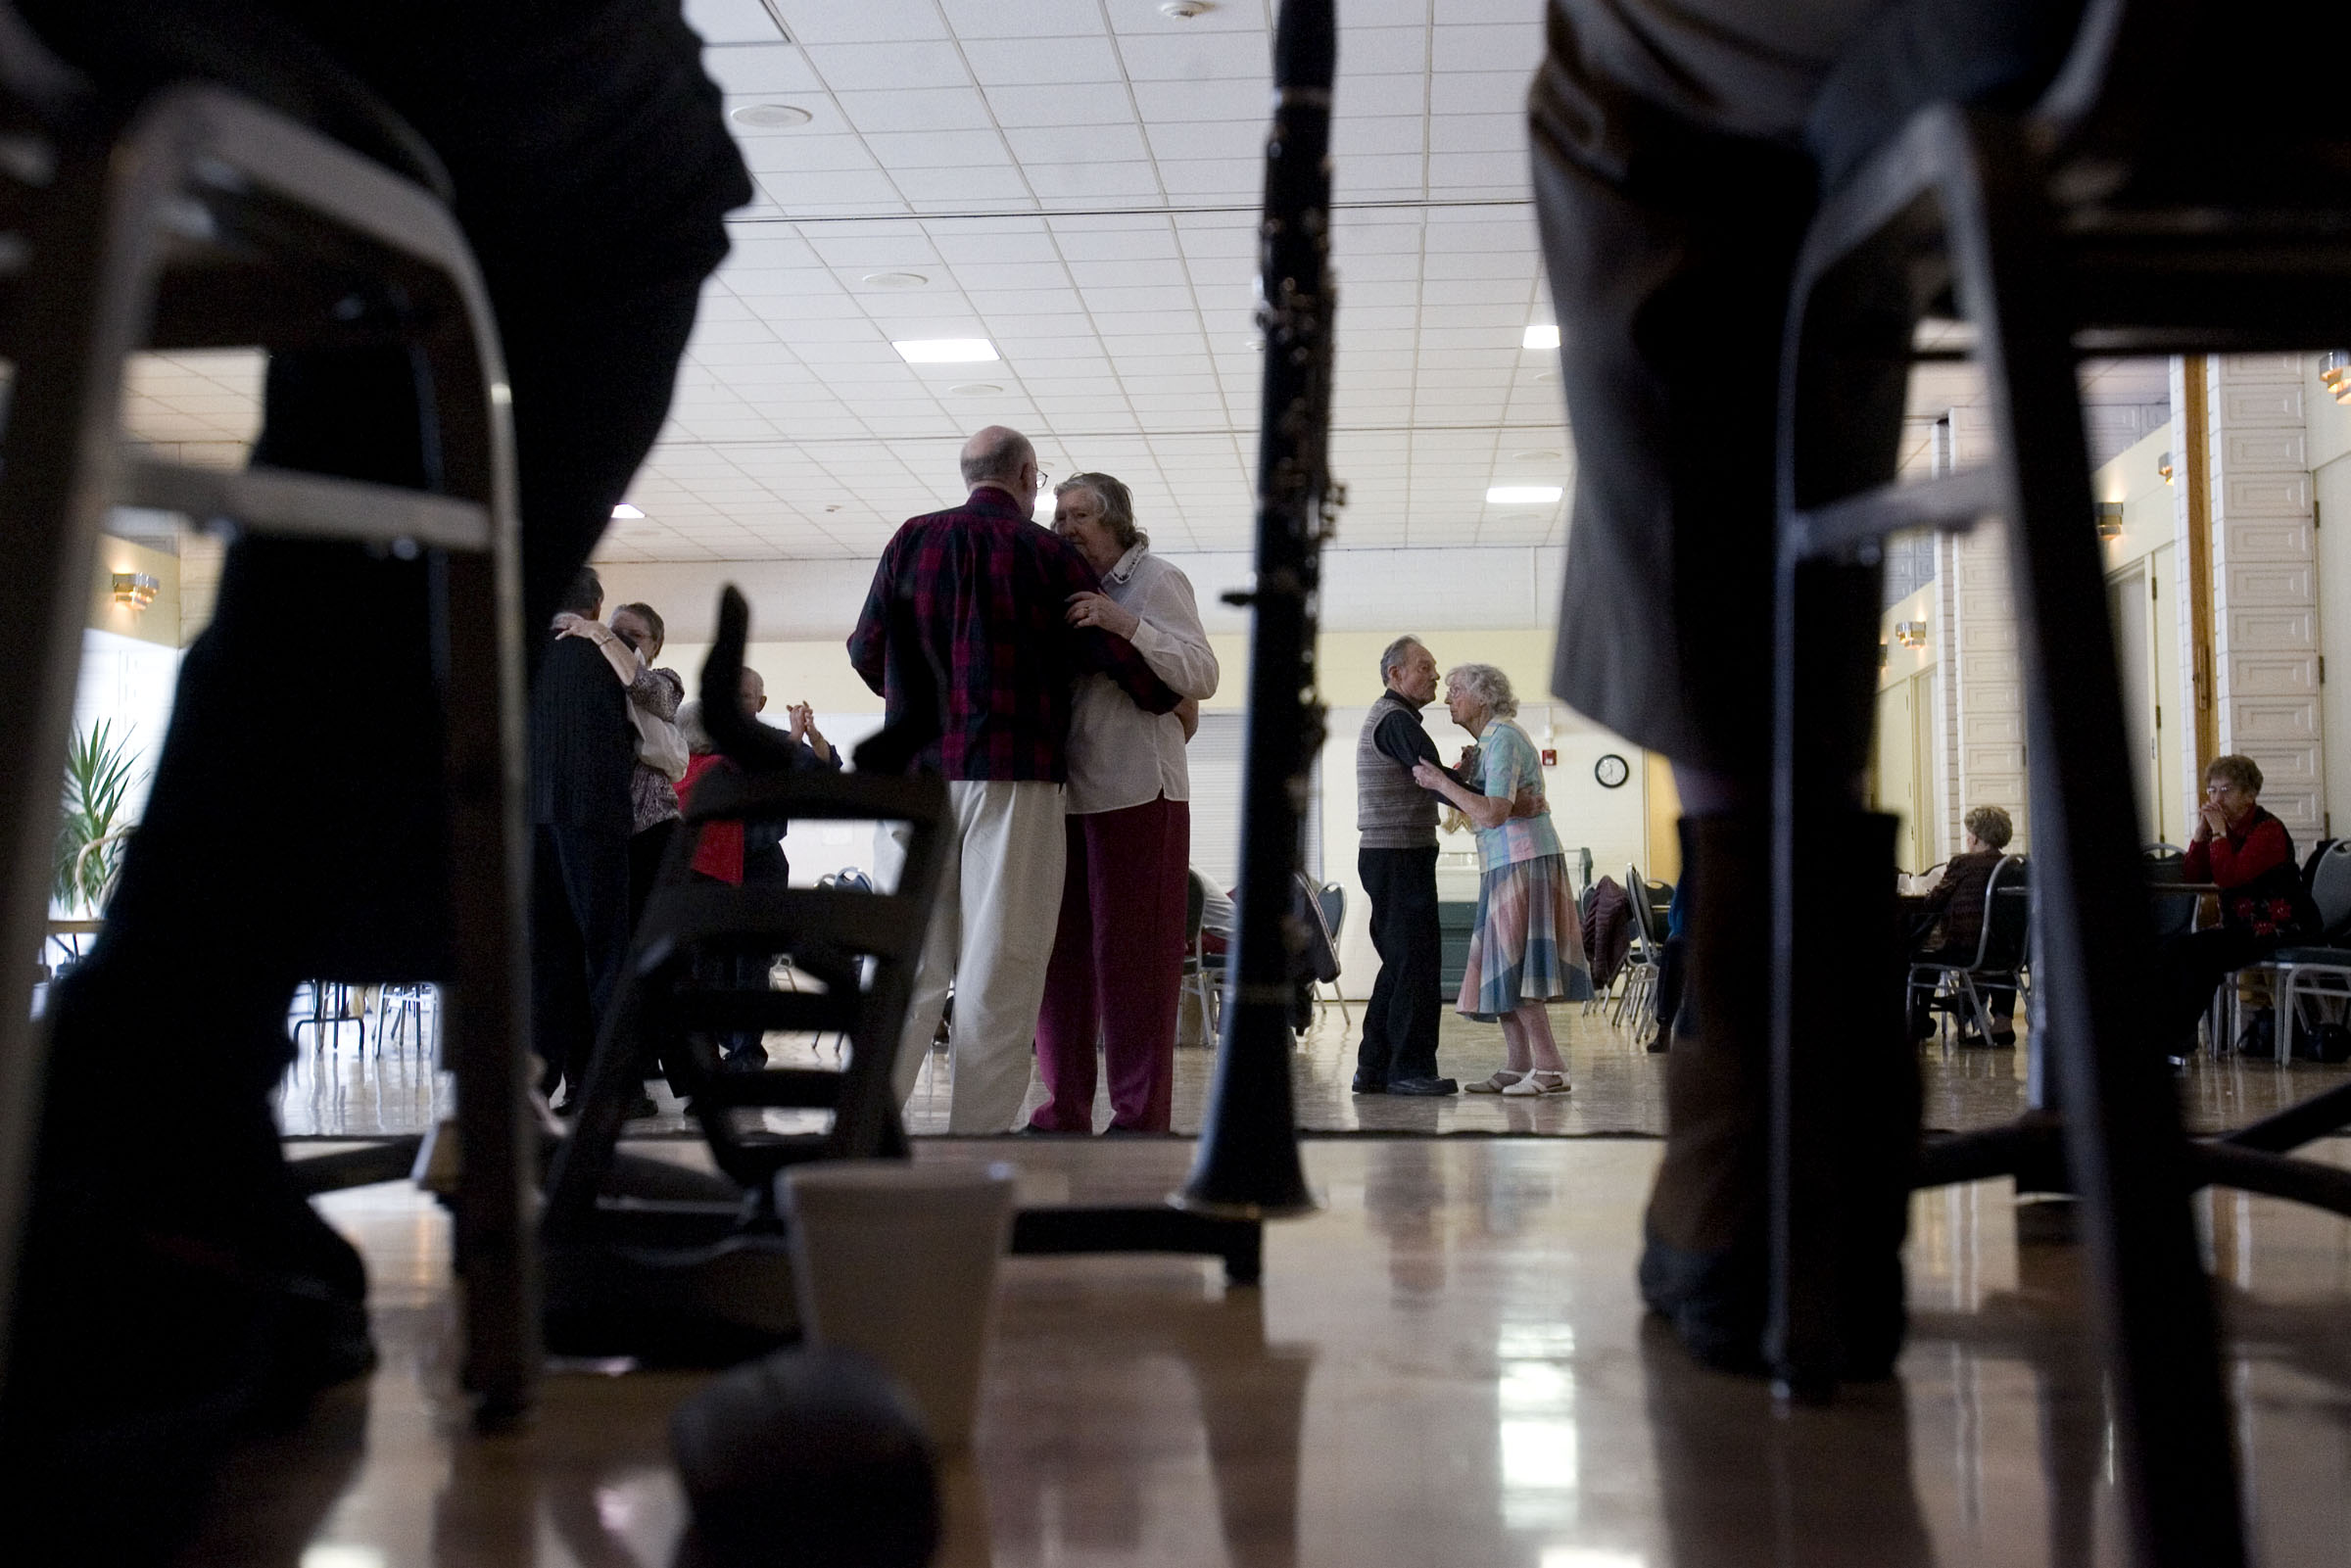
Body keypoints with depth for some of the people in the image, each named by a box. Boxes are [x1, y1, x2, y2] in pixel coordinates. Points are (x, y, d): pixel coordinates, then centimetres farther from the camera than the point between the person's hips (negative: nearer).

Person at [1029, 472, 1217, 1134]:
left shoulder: (1157, 581, 2)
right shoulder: (1063, 588, 21)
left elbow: (1203, 675, -10)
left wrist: (1126, 625, -19)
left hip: (1137, 792, -7)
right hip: (1064, 792, 7)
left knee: (1132, 955, -5)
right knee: (1059, 951, 6)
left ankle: (1140, 1115, 0)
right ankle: (1065, 1109, 13)